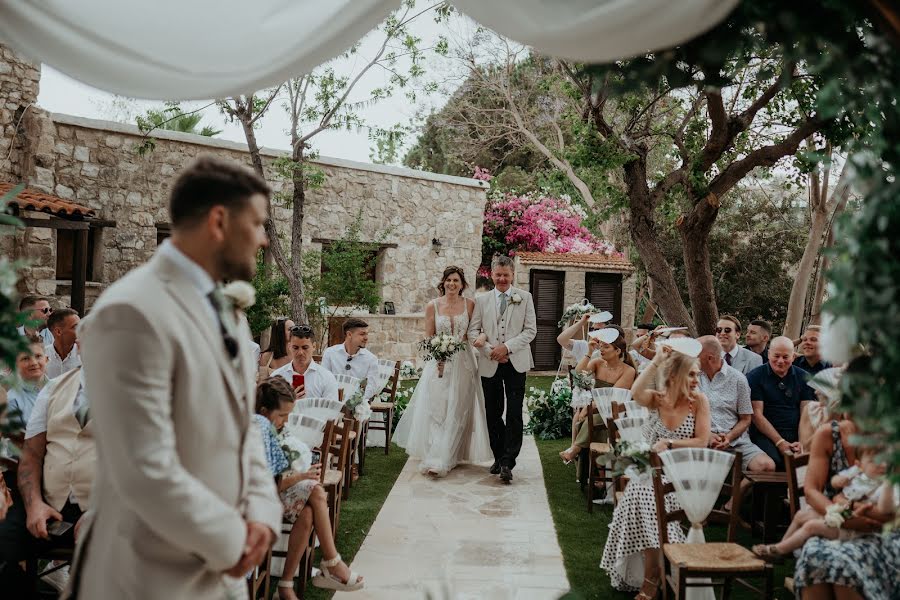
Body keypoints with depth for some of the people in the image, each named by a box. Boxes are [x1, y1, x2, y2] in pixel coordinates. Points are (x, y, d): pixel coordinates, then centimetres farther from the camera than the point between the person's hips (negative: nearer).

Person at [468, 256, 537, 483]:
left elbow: (530, 330, -2)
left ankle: (507, 463, -5)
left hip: (516, 363, -2)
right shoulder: (482, 300, 9)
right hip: (489, 364, 2)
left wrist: (507, 347, -13)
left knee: (514, 413, -8)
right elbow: (473, 331, 5)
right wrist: (490, 351, -9)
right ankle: (499, 457, 22)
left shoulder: (525, 298, 4)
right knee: (493, 413, 9)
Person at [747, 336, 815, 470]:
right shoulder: (755, 377, 3)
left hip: (795, 435, 3)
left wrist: (802, 442, -10)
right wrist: (780, 442, -11)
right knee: (774, 462, -33)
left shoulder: (803, 378, 14)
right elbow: (757, 414, -3)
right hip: (764, 435, -3)